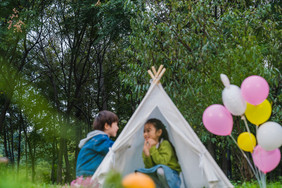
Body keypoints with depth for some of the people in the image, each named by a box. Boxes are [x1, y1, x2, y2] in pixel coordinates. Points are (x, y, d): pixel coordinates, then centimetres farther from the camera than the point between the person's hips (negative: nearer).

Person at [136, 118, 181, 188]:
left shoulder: (165, 144, -13)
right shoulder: (147, 146, 5)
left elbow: (162, 162, -26)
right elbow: (149, 167, -3)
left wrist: (153, 148, -22)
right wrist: (147, 155, -20)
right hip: (157, 177, 6)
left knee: (160, 170, -37)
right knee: (139, 173, -8)